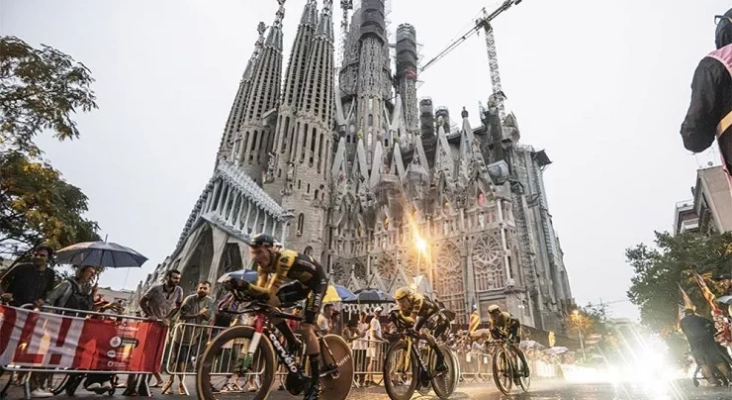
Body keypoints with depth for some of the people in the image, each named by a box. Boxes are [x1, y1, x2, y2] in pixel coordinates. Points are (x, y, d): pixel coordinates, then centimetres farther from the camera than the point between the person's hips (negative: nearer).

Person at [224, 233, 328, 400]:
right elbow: (261, 290, -15)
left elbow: (270, 292, -40)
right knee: (270, 303, -11)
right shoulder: (264, 262, -12)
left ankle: (315, 382, 0)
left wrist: (244, 285, -52)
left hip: (317, 281, -7)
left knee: (306, 329, -15)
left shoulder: (284, 258, -35)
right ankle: (293, 343, 8)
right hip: (302, 282, 8)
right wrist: (238, 288, -30)